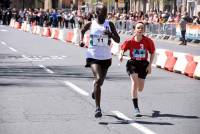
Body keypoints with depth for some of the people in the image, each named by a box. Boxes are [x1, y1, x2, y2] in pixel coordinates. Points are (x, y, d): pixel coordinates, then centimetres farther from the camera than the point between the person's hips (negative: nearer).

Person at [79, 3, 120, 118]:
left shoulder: (110, 25, -1)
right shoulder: (91, 24, -3)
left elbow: (118, 40, -3)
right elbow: (82, 31, 19)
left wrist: (111, 34, -22)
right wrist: (81, 40, 2)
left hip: (106, 57, 3)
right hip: (93, 56, -3)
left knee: (100, 81, 17)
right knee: (98, 79, -22)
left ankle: (95, 91, 57)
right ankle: (98, 108, -22)